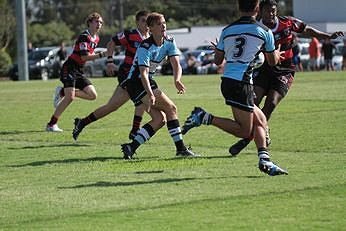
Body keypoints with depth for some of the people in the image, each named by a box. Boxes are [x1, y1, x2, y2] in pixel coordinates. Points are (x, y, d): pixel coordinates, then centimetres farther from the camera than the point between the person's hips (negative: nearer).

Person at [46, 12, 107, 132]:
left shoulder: (96, 38, 12)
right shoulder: (84, 36, -16)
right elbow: (84, 57, -24)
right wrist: (101, 55, -27)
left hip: (79, 71, 9)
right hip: (69, 68, -9)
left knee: (92, 95, -3)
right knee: (70, 98, -20)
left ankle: (62, 92, 11)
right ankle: (51, 124, -12)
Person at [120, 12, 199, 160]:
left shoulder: (169, 42, 2)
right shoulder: (145, 47, -22)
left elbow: (176, 65, -8)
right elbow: (143, 73, -31)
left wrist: (177, 80, -31)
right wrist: (150, 95, -45)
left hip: (148, 83, 9)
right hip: (136, 82, -9)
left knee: (160, 120, 0)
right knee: (171, 108, -13)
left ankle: (131, 147, -2)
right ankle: (180, 149, -12)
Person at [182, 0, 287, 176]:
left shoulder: (227, 30, 13)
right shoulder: (264, 31, 2)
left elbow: (217, 60, 20)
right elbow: (273, 61, 15)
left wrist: (216, 49, 42)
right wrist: (278, 53, 39)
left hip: (227, 81, 7)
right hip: (241, 84, -7)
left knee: (260, 120, 15)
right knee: (244, 131, -3)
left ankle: (264, 160, 3)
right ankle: (205, 118, -15)